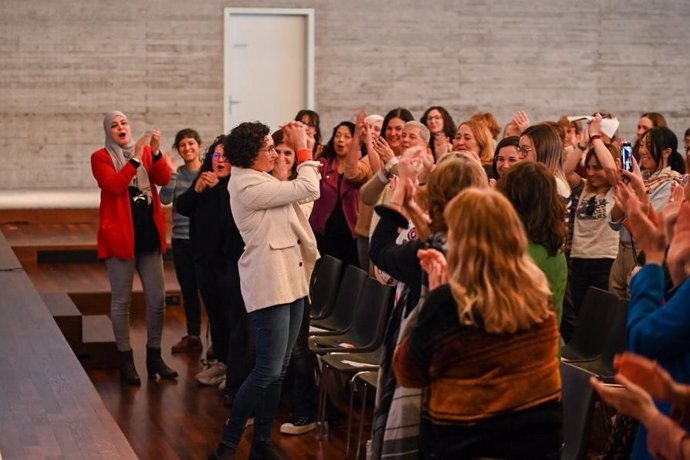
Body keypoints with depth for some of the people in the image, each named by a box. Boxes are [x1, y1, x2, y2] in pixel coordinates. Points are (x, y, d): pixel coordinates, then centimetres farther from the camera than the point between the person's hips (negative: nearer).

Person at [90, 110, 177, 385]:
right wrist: (135, 159, -22)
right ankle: (125, 359, 9)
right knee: (121, 300, 2)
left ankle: (154, 355, 18)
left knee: (157, 298, 6)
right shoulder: (100, 157, -2)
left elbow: (164, 179, -6)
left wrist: (155, 152, -20)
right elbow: (114, 185, -19)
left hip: (149, 235, 4)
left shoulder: (146, 152, 10)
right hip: (119, 236, -4)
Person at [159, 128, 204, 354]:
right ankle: (193, 336, 21)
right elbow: (165, 199, -7)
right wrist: (171, 174, -17)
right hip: (181, 239, 4)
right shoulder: (176, 173, 7)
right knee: (187, 289, 11)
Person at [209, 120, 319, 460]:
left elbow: (307, 192, 18)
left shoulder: (259, 181, 14)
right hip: (270, 284, -10)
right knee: (267, 370, -11)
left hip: (290, 280, 10)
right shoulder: (247, 186, -16)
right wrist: (302, 149, -6)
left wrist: (301, 150, 12)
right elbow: (306, 189, -18)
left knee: (278, 370, 10)